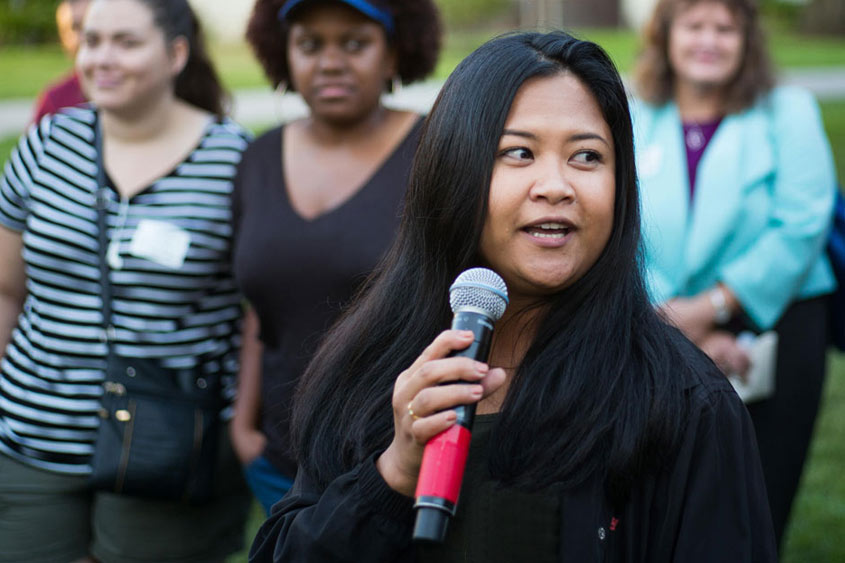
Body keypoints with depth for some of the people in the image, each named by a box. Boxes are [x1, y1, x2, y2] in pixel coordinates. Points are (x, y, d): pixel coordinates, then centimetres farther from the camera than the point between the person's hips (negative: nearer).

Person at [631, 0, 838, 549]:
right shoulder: (634, 123, 7)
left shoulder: (788, 111, 2)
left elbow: (801, 226, -9)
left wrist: (711, 307, -14)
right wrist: (688, 329, -12)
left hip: (775, 327, -1)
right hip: (669, 343, 2)